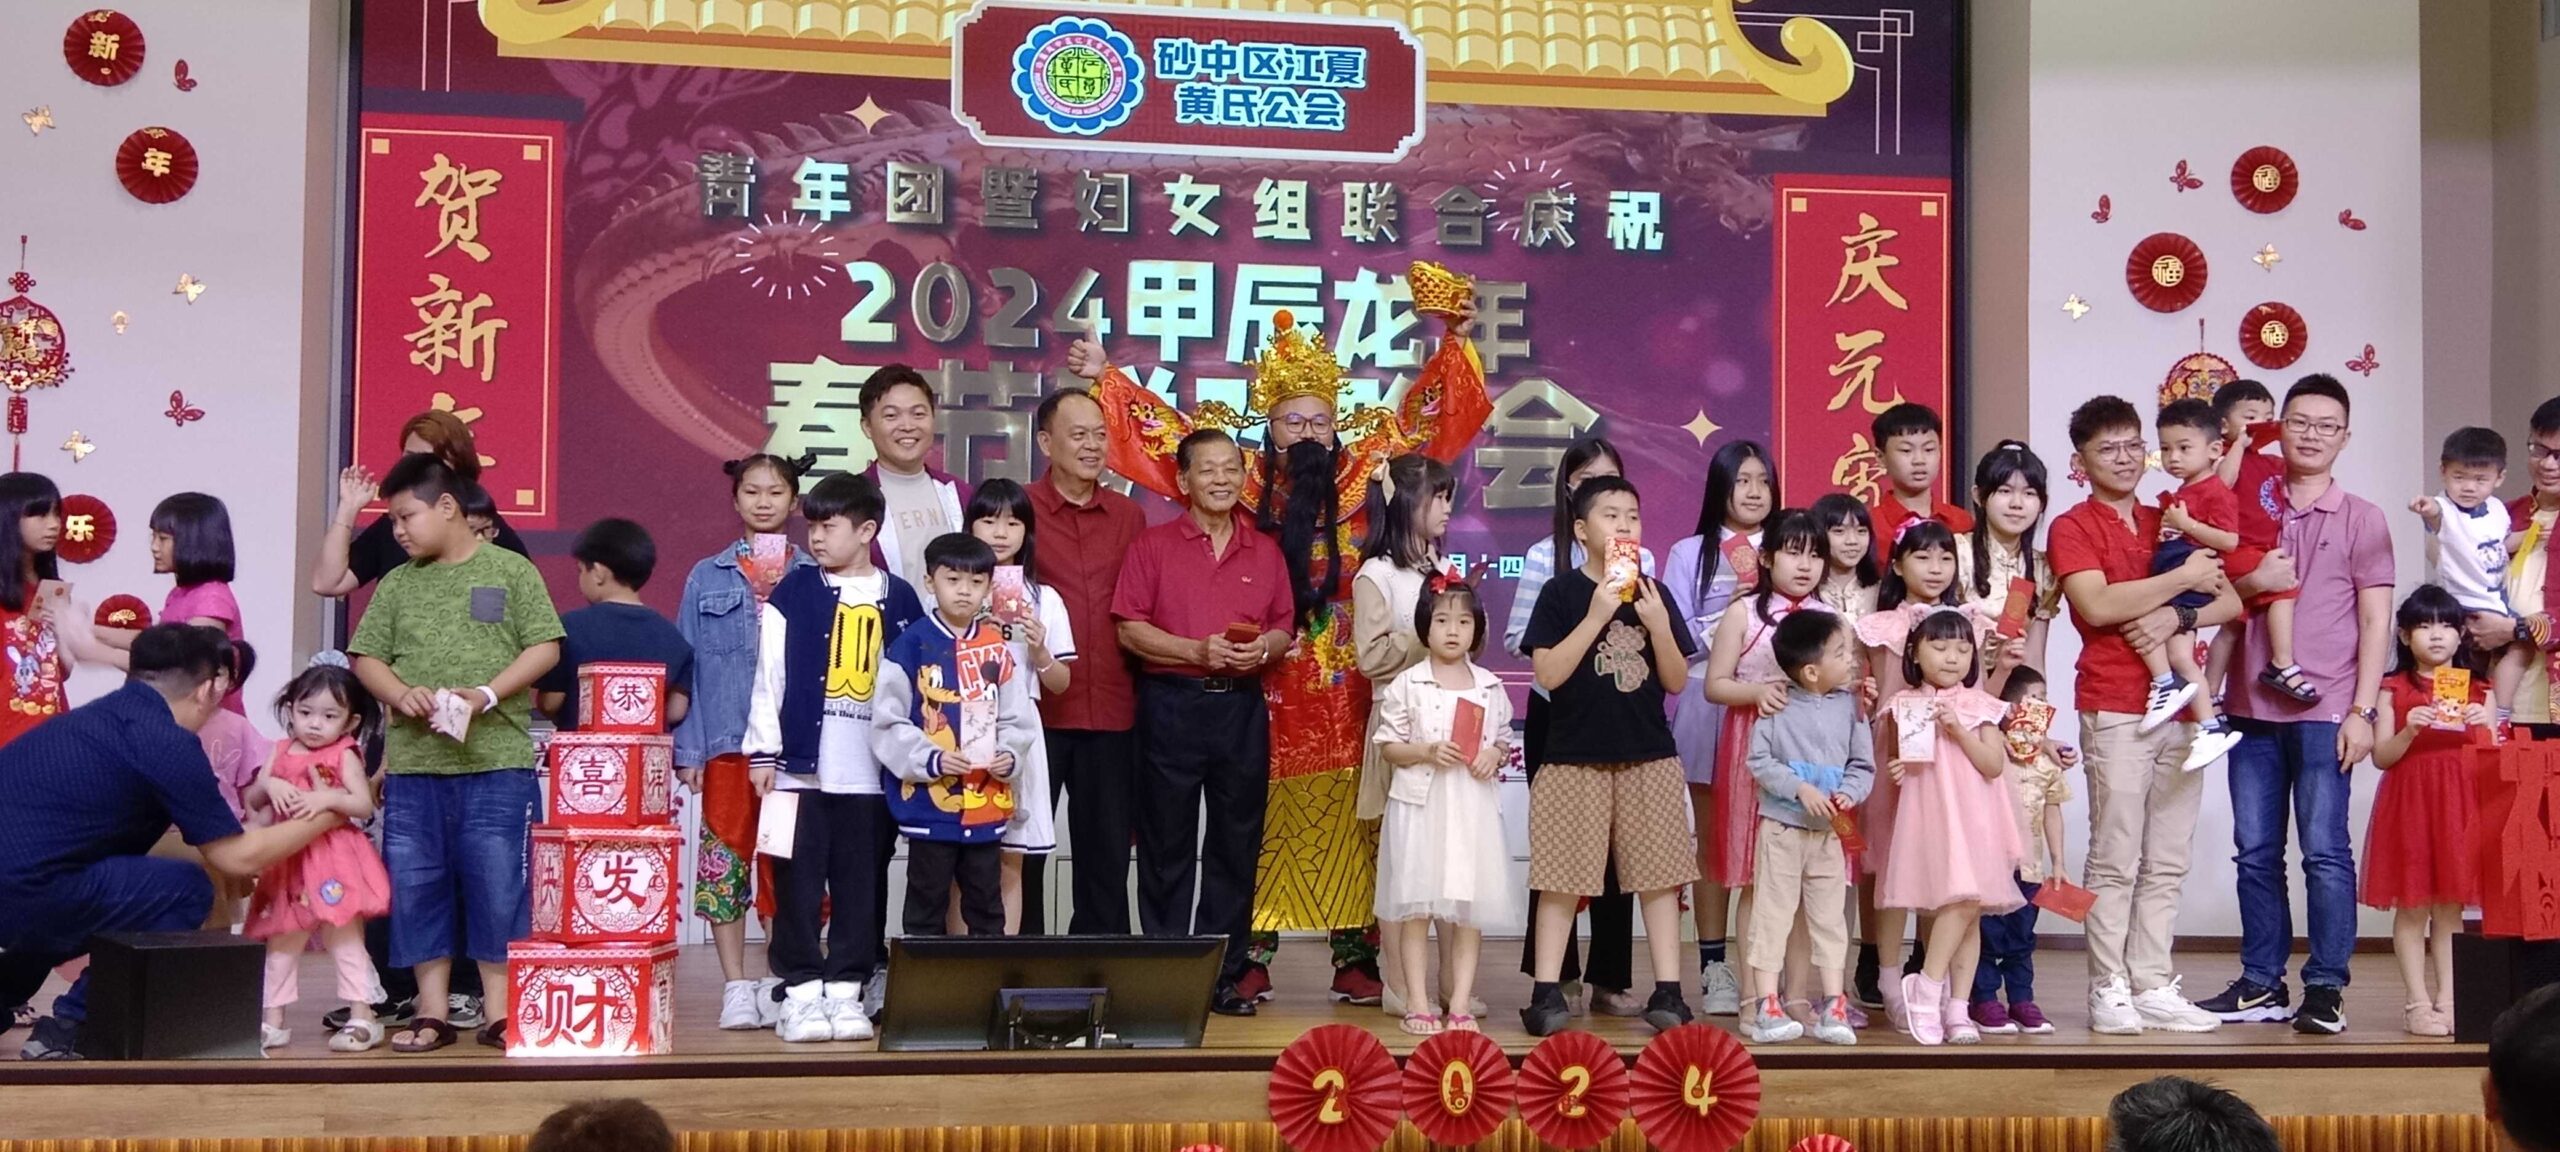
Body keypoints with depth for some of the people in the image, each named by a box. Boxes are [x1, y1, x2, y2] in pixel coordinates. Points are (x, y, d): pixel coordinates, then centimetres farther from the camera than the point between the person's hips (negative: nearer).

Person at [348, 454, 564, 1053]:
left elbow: (545, 648, -2)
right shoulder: (398, 583, 12)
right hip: (413, 765, 4)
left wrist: (487, 695, -14)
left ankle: (500, 1011, 9)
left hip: (498, 762, -4)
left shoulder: (511, 570, 2)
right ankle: (431, 1011, 17)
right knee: (416, 885, 7)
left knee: (499, 885, -1)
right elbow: (365, 657, 11)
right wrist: (401, 694, -9)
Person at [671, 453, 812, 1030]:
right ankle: (735, 987, 10)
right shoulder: (707, 577, 8)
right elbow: (688, 666, 7)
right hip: (726, 742, 1)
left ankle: (783, 983, 12)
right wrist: (688, 748, 0)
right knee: (725, 860, 2)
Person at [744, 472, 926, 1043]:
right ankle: (800, 990, 8)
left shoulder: (898, 600, 7)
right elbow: (771, 675, 2)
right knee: (799, 883, 0)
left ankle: (846, 989, 14)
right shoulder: (793, 592, 4)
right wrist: (763, 751, -2)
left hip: (874, 774, 1)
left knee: (863, 886, 5)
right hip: (801, 767, -1)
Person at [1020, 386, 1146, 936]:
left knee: (1108, 848, 10)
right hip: (1035, 707, -3)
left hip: (1111, 710, 4)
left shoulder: (1128, 516, 11)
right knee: (1022, 848, 5)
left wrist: (1143, 690, 10)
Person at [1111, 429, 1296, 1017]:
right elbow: (1130, 629, -5)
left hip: (1242, 706, 3)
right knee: (1167, 848, 2)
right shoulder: (1153, 545, 2)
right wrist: (1199, 650, -16)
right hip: (1171, 704, -3)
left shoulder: (1266, 553, 12)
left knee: (1236, 846, 6)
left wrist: (1262, 649, -9)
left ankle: (1224, 977, 14)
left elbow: (1285, 627, 14)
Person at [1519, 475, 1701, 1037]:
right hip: (1575, 757, -3)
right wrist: (1597, 615, -18)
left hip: (1649, 758, 3)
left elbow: (1677, 681, 6)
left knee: (1658, 874, 3)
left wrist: (1659, 624, -10)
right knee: (1562, 878, 0)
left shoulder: (1653, 594, 7)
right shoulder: (1562, 592, -3)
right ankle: (1547, 993, 6)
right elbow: (1548, 673, -12)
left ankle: (1668, 991, 9)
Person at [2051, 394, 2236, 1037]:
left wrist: (2178, 616, -10)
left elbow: (2231, 602, 10)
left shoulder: (2167, 523, 18)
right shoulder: (2073, 528, 0)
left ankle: (2153, 986, 11)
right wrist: (2184, 579, -11)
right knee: (2115, 858, -4)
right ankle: (2109, 990, 2)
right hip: (2114, 711, -5)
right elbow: (2098, 605, -16)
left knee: (2167, 862, 6)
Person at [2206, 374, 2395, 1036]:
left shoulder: (2362, 520, 5)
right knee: (2255, 852, 6)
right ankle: (2261, 984, 15)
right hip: (2252, 709, 3)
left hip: (2324, 711, -3)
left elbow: (2375, 623, 1)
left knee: (2324, 850, -6)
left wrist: (2362, 710, -7)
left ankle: (2326, 989, 1)